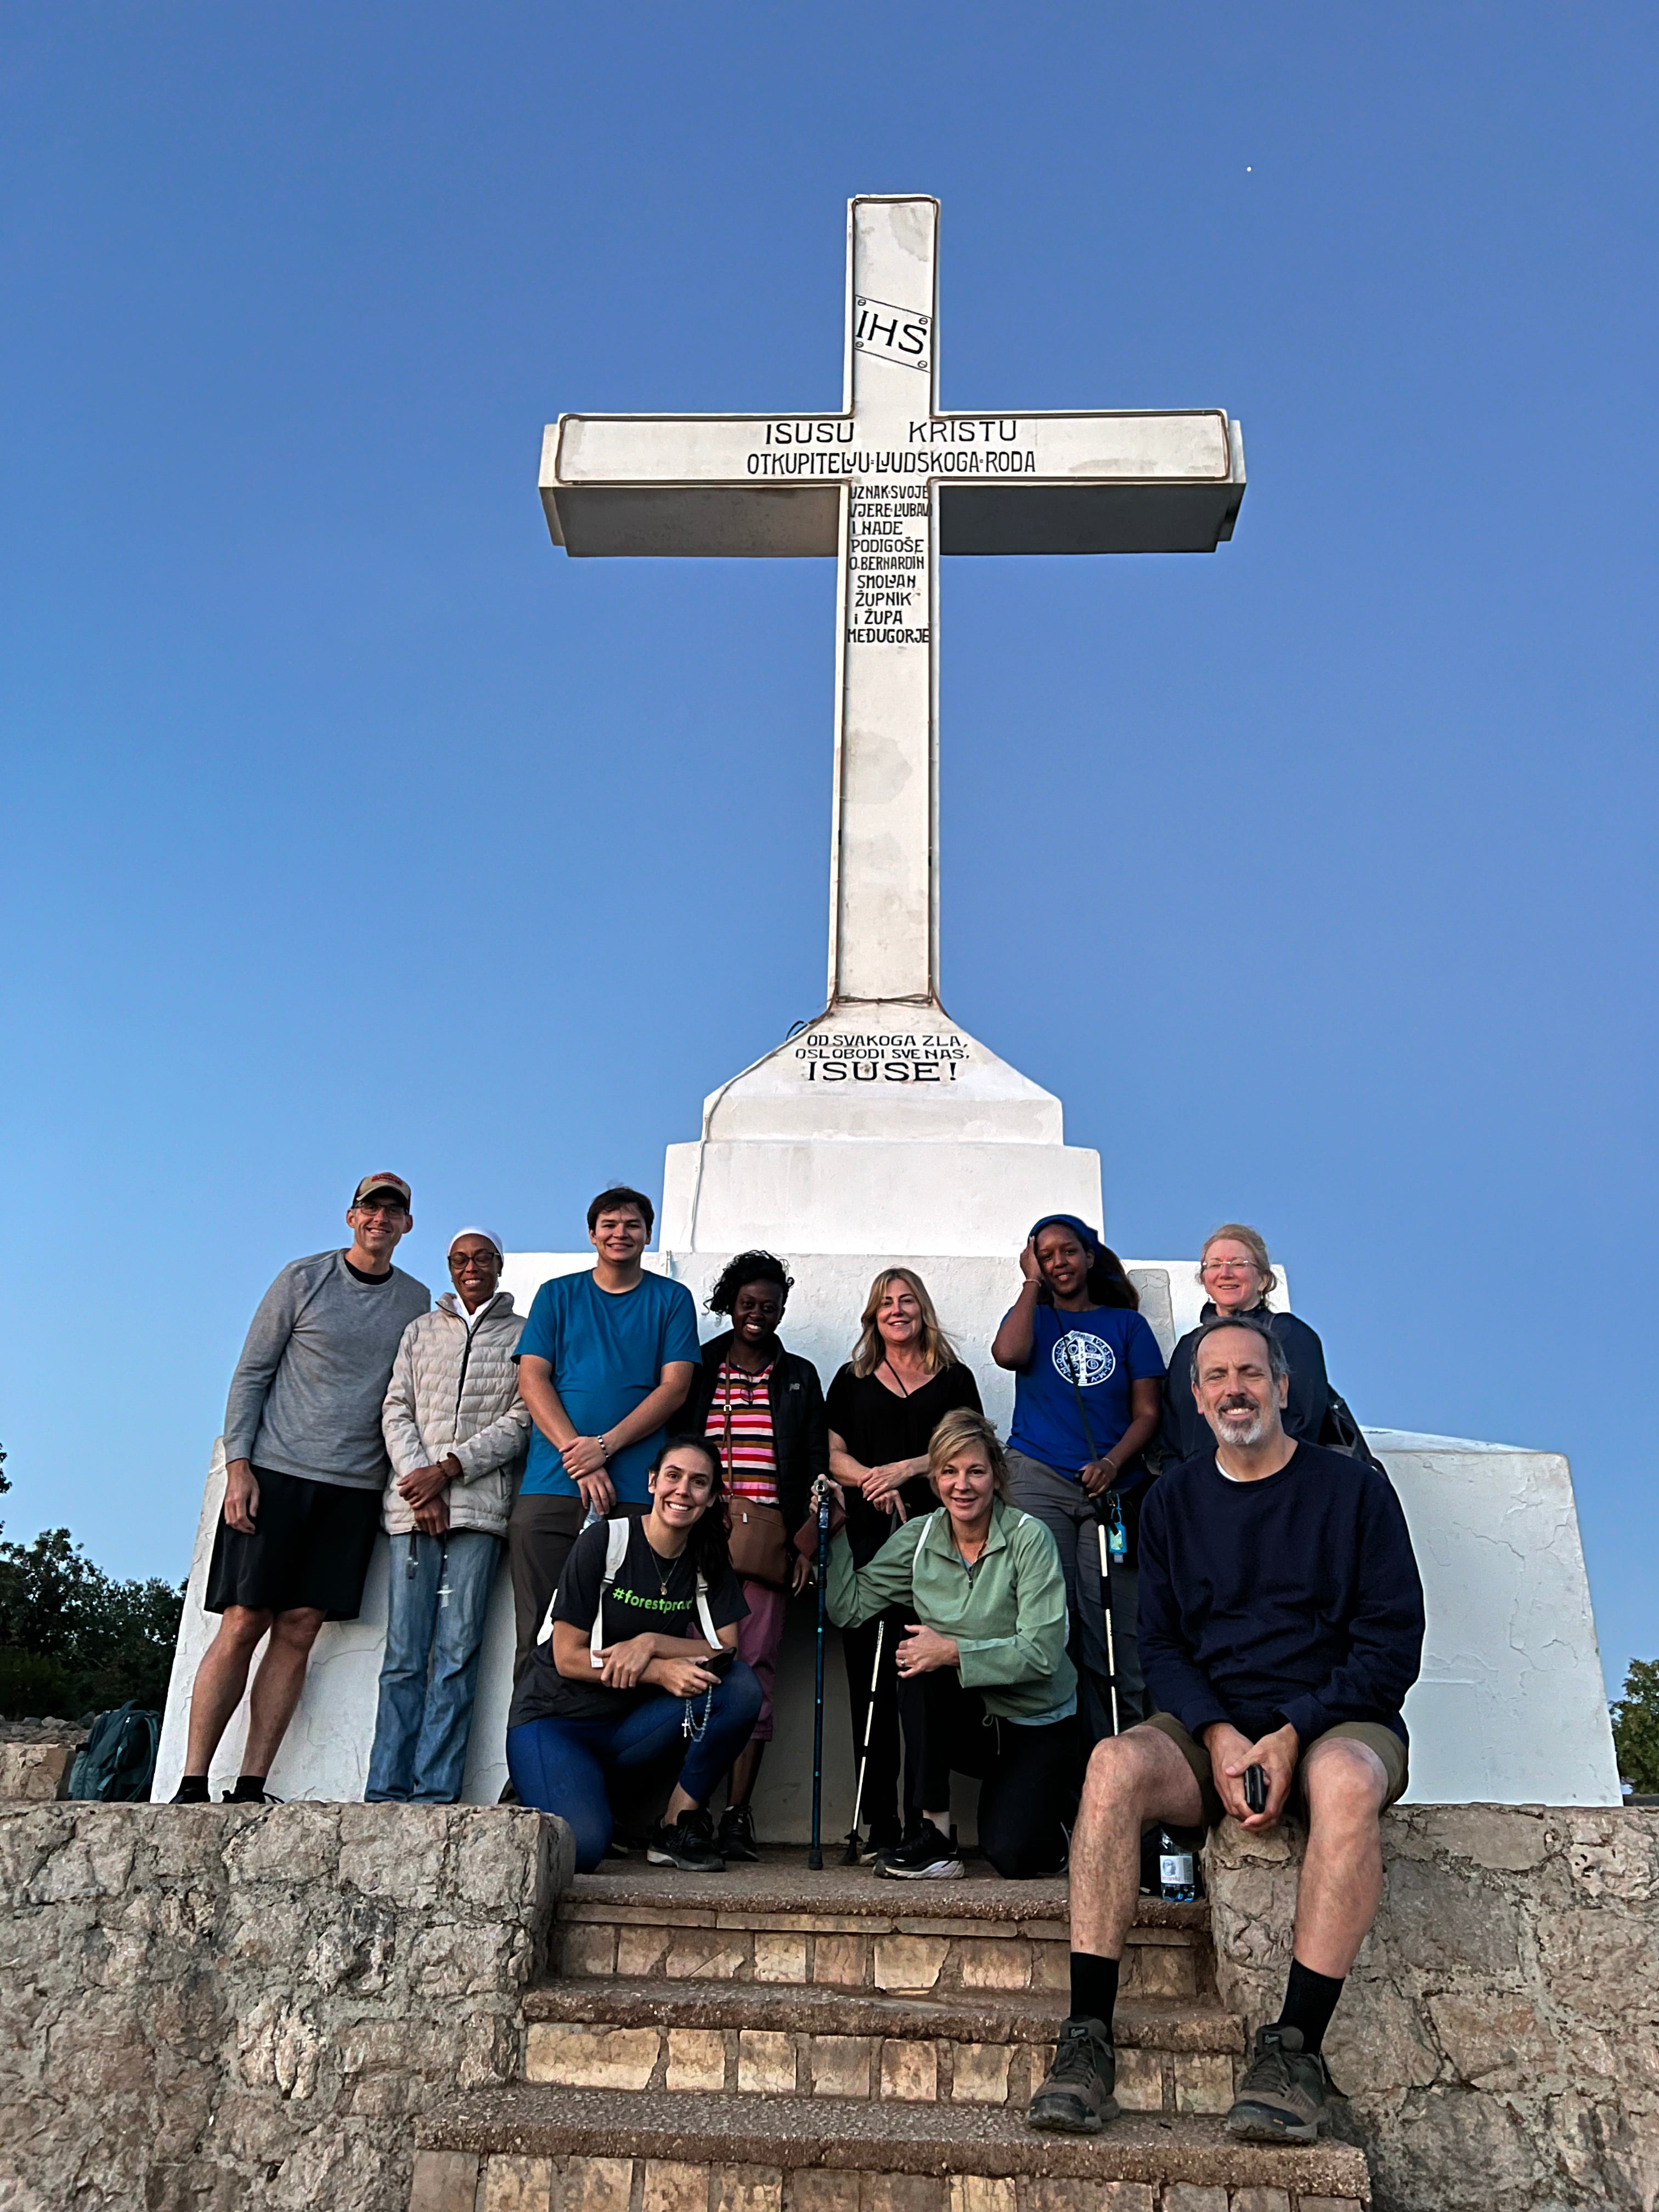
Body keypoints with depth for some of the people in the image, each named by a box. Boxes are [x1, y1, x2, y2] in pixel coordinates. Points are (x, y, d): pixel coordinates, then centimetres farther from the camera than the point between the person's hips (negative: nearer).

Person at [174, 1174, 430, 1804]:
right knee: (242, 1625, -4)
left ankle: (252, 1787, 5)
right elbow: (251, 1373, 2)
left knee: (298, 1630, 0)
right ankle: (192, 1785, 2)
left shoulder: (417, 1300, 11)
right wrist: (238, 1463, -6)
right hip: (275, 1473, -2)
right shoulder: (303, 1279, 3)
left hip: (355, 1488, 3)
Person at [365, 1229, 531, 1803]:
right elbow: (396, 1411, 12)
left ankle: (435, 1793, -6)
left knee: (457, 1652, -7)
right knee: (404, 1654, -2)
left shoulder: (523, 1335, 11)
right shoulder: (422, 1330, 19)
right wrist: (419, 1485, -4)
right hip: (411, 1503, 2)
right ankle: (385, 1793, -1)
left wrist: (448, 1469, -8)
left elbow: (521, 1421, 2)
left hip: (480, 1505, -2)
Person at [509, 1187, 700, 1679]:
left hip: (634, 1492, -1)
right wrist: (576, 1454, -11)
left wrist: (605, 1446, -12)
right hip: (549, 1490, 1)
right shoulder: (557, 1295, 14)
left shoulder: (671, 1299, 11)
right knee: (538, 1637, 1)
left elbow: (674, 1387, 1)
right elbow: (532, 1380, 4)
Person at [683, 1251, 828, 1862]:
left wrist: (806, 1541, 3)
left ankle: (737, 1813, -3)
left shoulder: (799, 1377, 17)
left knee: (754, 1672, -5)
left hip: (766, 1541, 0)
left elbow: (815, 1465, 13)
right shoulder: (697, 1370, 15)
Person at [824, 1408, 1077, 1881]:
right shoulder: (918, 1538, -2)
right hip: (966, 1721, 3)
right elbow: (849, 1607, -2)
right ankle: (934, 1832, -18)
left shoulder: (1029, 1539, -15)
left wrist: (953, 1652, -29)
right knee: (919, 1662, -27)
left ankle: (1045, 1820, 18)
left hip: (1037, 1724, -3)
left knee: (1012, 1856, -21)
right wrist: (835, 1533, -10)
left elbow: (1041, 1652, -21)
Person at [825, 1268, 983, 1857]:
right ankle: (880, 1824, 0)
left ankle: (926, 1818, -3)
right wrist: (874, 1483, -9)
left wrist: (904, 1469, -9)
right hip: (869, 1538, 1)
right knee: (870, 1681, -3)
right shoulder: (853, 1380, 19)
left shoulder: (954, 1378, 14)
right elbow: (833, 1454, 10)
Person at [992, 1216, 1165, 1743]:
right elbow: (1008, 1353, -11)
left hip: (1109, 1488, 0)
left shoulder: (1127, 1324, 14)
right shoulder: (1034, 1317, 14)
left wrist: (1112, 1463, -10)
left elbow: (1147, 1413, 8)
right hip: (1039, 1480, 0)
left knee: (1111, 1634, -7)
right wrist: (1032, 1283, 0)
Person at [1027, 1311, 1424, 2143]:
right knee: (1115, 1765, -29)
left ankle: (1294, 2045, -31)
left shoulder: (1353, 1488, 3)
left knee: (1346, 1779, -37)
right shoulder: (1174, 1499, 11)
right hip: (1210, 1725, 2)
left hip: (1336, 1722, -2)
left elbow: (1392, 1643, -2)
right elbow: (1160, 1645, 8)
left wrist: (1292, 1735, -15)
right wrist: (1220, 1737, -12)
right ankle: (1087, 2036, -28)